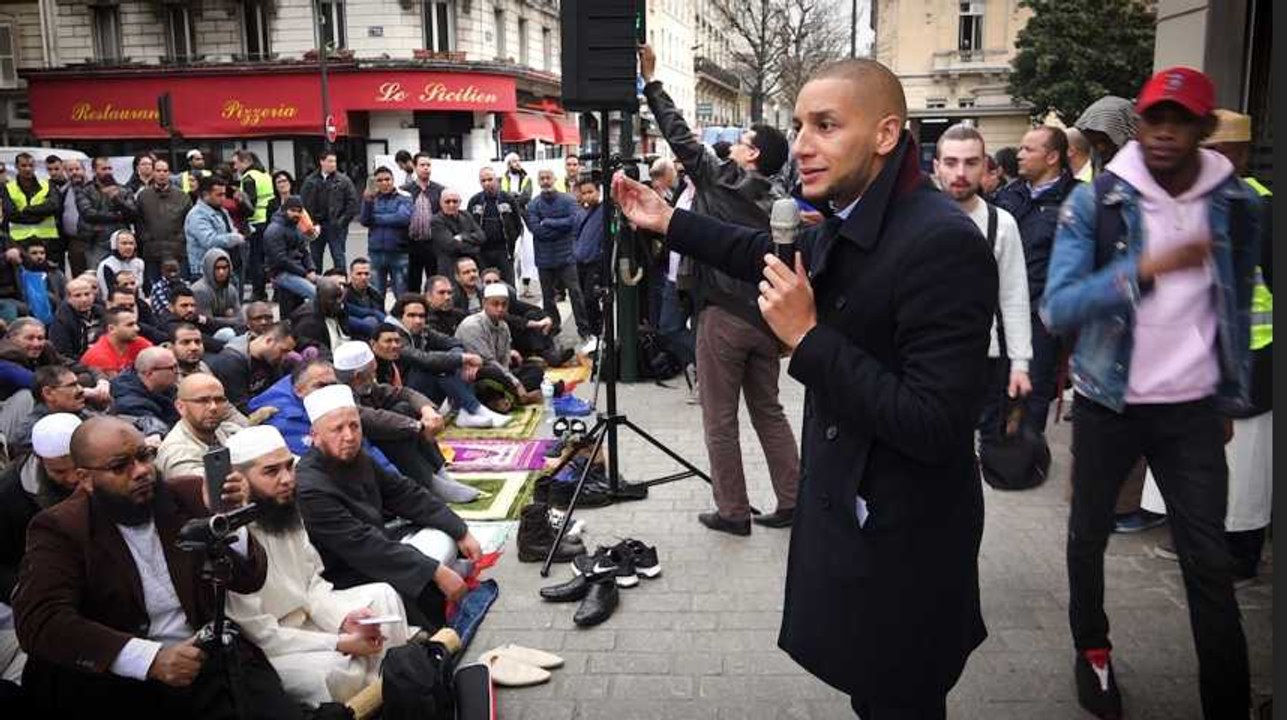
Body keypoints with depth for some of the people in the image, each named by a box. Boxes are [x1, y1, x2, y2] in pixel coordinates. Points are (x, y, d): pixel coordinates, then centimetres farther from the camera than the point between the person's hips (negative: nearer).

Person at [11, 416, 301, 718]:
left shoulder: (188, 496, 7)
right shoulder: (61, 528, -1)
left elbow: (250, 579, 6)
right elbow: (40, 622, -14)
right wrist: (150, 658, -23)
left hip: (213, 660, 1)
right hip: (122, 680, -1)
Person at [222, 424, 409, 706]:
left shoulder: (287, 512, -3)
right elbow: (261, 635, -25)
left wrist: (343, 619, -11)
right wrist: (342, 644, -22)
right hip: (263, 649, -9)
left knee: (382, 596, 1)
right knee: (340, 669, -31)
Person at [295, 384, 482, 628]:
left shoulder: (356, 459, 0)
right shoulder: (310, 490, -27)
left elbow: (407, 495, 7)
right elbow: (364, 548, -29)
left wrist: (462, 533, 0)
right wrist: (436, 572, -29)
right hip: (343, 579, -9)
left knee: (443, 539, 1)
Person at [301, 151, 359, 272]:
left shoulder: (343, 180, -1)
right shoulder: (310, 181, 6)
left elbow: (352, 202, -3)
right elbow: (304, 203, 5)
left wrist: (342, 221, -8)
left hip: (335, 226, -3)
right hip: (315, 226, 3)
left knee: (338, 257, -3)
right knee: (315, 258, 10)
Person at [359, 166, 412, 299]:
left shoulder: (403, 197, -2)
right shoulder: (372, 197, 8)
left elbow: (404, 217, -17)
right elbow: (364, 221, -1)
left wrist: (376, 218, -7)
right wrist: (367, 202, -19)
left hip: (399, 253, -3)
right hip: (376, 252, 3)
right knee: (375, 295, 10)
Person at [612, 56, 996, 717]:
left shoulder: (941, 243, -28)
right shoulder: (845, 221, 0)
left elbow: (934, 427, -31)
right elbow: (776, 257, 23)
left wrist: (807, 337, -28)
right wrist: (667, 221, 22)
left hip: (901, 539, -8)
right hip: (845, 507, 8)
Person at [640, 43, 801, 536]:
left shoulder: (718, 180, -6)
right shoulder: (775, 203, 10)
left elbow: (681, 136, -4)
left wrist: (650, 81, 3)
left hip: (724, 317, -6)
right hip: (765, 318, 6)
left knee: (720, 420, 4)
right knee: (769, 412, 15)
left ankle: (732, 512, 10)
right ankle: (791, 502, 18)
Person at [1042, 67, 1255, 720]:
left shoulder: (1236, 205, 0)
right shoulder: (1095, 202, -10)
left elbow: (1237, 310, 11)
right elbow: (1057, 309, -21)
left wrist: (1233, 399, 14)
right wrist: (1144, 268, -32)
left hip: (1192, 409, 1)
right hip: (1107, 404, -1)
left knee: (1209, 559, 1)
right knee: (1090, 534, 13)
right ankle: (1092, 650, 36)